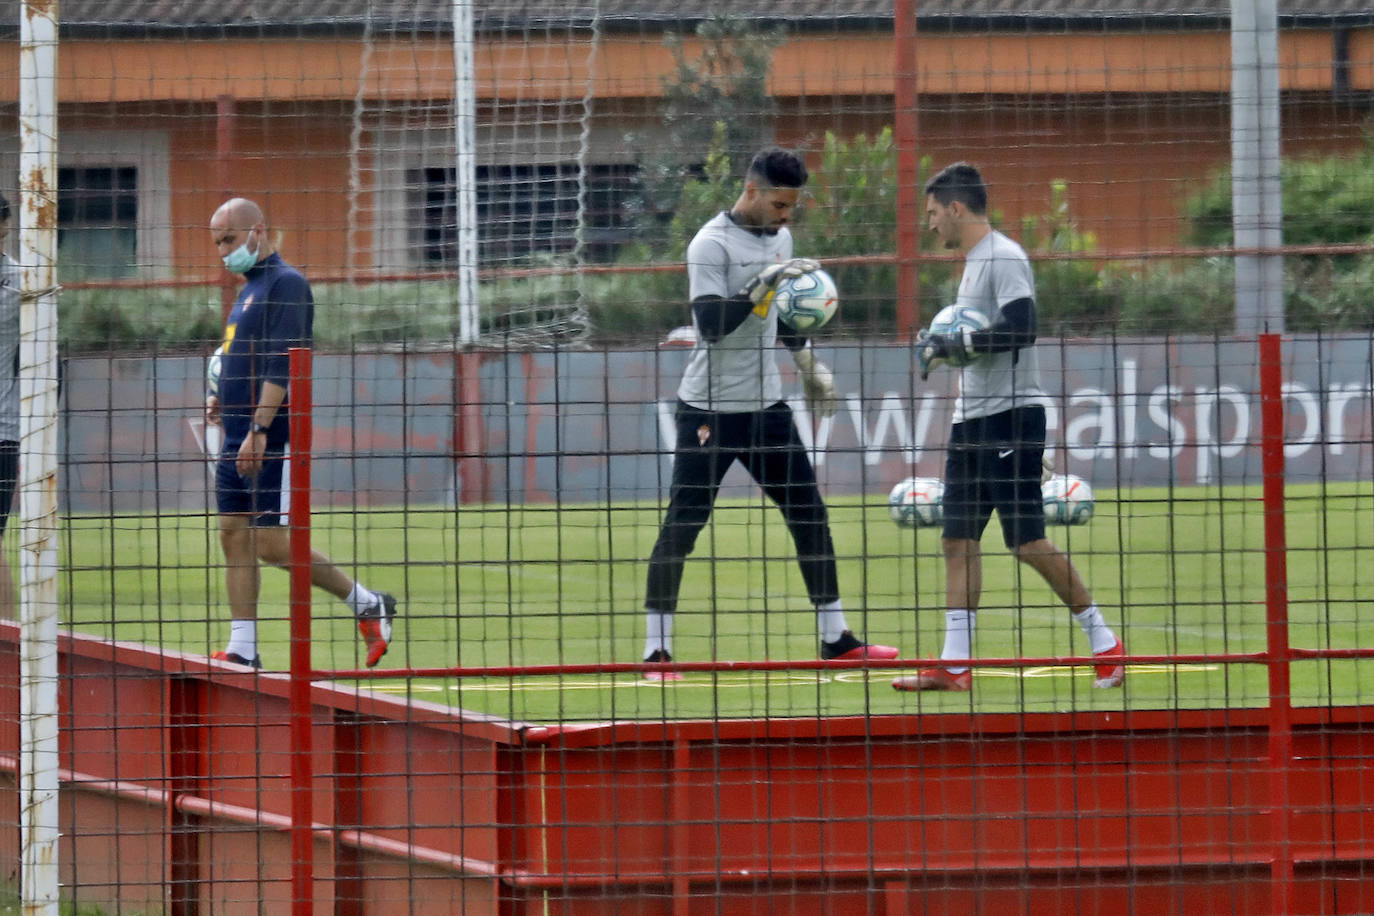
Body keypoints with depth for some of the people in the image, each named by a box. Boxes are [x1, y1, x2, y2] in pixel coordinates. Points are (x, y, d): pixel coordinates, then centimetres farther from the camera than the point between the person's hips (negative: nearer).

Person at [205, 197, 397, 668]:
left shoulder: (285, 284, -11)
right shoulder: (250, 288, 18)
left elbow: (281, 364, -20)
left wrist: (259, 429, -25)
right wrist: (223, 400, 15)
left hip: (272, 440, -10)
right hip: (239, 436, 10)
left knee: (271, 542, -10)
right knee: (233, 534, 5)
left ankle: (367, 605, 2)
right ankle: (242, 649, 6)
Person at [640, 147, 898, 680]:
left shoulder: (779, 238, 9)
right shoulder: (712, 245, -15)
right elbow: (711, 325, -25)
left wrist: (808, 363, 24)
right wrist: (761, 285, -32)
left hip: (766, 405, 7)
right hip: (710, 410, -7)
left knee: (809, 513, 7)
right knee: (682, 524, -7)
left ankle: (835, 637, 16)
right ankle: (656, 651, -4)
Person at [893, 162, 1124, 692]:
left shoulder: (1004, 257, -12)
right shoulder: (974, 262, 18)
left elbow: (1020, 327, -24)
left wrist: (955, 344, -17)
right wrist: (941, 347, 11)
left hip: (1011, 415, -10)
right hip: (973, 420, 10)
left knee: (1027, 540, -10)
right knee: (958, 538, 5)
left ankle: (1104, 642, -1)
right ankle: (955, 664, 5)